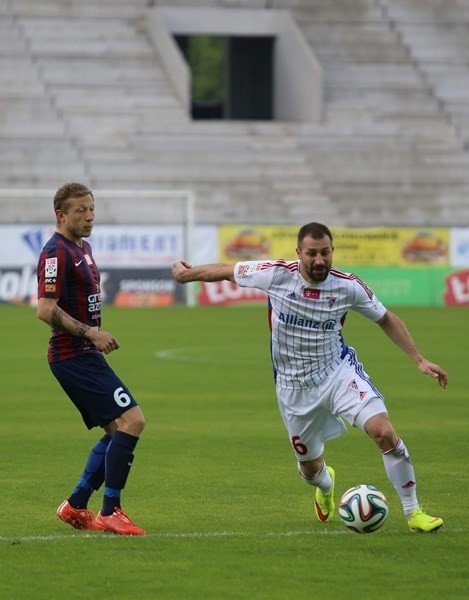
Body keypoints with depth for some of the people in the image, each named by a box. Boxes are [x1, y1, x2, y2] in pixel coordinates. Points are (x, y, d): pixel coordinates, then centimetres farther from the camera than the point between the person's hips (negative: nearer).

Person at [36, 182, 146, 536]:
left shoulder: (83, 247, 16)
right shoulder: (57, 253, -15)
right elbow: (46, 310, -23)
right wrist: (90, 332, -22)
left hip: (84, 356, 10)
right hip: (73, 357, -10)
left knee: (117, 431, 12)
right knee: (132, 420, -16)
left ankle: (76, 506, 17)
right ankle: (110, 512, -13)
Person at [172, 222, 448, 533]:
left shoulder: (348, 285, -12)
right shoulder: (277, 274, -16)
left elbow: (386, 319, 2)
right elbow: (228, 271, 0)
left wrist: (419, 360, -1)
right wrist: (188, 273, 10)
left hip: (339, 371, -1)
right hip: (295, 387, 1)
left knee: (384, 431, -24)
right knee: (310, 466, 13)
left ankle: (413, 512, -10)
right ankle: (325, 485, 55)